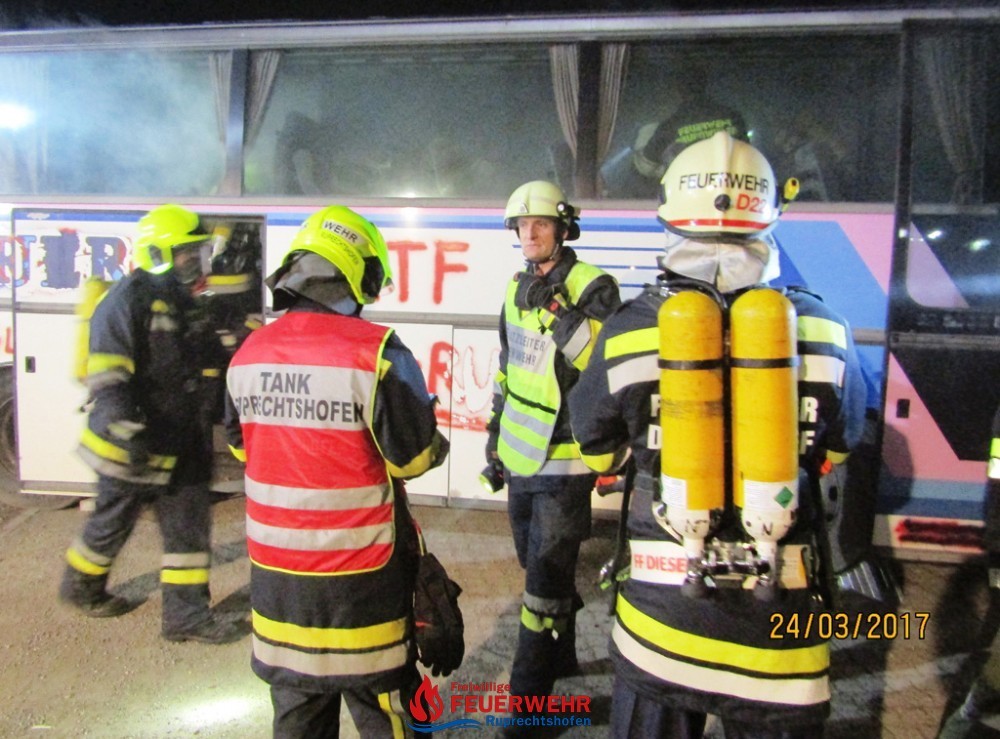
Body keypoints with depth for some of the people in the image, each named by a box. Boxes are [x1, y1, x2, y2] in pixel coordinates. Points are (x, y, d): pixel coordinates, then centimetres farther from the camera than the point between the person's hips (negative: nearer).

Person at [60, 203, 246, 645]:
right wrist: (127, 431, -29)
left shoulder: (182, 303, 11)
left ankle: (186, 613, 15)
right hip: (131, 447, -7)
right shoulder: (130, 299, -16)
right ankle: (81, 587, 39)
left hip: (177, 446, 8)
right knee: (113, 522, 12)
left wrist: (197, 434, 16)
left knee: (189, 524, 6)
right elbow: (106, 374, -23)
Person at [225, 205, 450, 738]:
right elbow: (414, 456, -15)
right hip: (358, 575, -5)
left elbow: (243, 445, 11)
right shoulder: (375, 352, -19)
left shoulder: (248, 352, 0)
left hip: (275, 570, 6)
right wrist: (435, 443, 7)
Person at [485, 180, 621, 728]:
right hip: (521, 453, 7)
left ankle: (530, 691, 11)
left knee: (547, 577, -2)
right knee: (539, 565, 19)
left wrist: (557, 310, -27)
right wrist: (496, 436, 18)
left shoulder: (592, 287, -11)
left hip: (564, 457, -7)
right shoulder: (516, 288, 10)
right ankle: (560, 655, 39)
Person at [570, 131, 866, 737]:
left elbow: (599, 453, 5)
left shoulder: (628, 330, -11)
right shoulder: (824, 330, -7)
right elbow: (836, 453, 11)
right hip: (781, 618, 1)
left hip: (660, 618, 0)